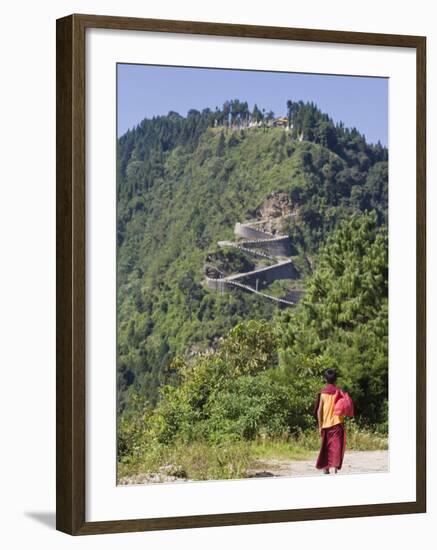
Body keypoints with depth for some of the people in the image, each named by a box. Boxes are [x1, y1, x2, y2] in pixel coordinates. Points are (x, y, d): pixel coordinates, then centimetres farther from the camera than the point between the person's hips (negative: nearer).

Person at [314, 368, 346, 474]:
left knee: (326, 446, 14)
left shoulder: (322, 393, 0)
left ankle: (325, 467, 20)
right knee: (337, 446, -5)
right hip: (337, 422, -1)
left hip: (326, 423, 1)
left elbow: (319, 411, -3)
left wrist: (320, 426, 1)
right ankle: (336, 466, -21)